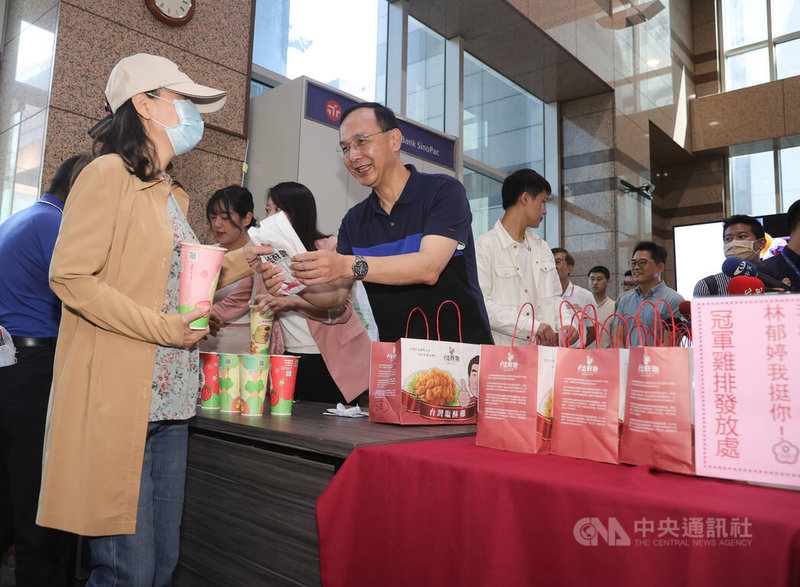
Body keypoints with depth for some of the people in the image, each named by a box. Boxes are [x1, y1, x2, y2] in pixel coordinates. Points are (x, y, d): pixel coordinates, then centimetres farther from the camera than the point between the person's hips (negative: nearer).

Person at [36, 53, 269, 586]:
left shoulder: (173, 196, 20)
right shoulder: (109, 173, -4)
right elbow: (70, 275, -12)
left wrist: (230, 266, 12)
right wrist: (162, 327, -16)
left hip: (168, 404, 8)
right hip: (117, 402, -7)